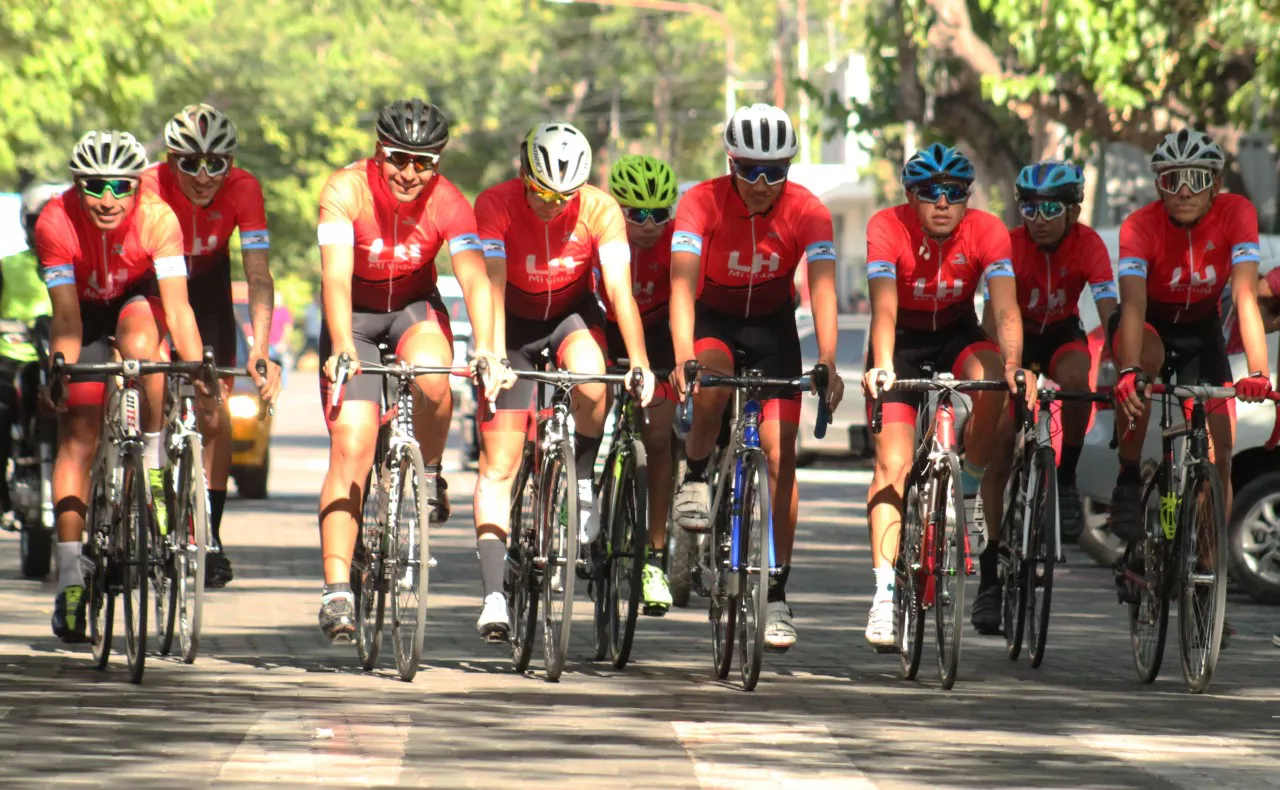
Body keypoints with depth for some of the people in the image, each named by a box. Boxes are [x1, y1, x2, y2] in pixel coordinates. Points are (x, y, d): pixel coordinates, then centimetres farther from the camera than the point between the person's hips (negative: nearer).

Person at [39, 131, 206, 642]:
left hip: (137, 299, 0)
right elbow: (66, 316, -34)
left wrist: (197, 369, -49)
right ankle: (69, 577, -8)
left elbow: (177, 306, -37)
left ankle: (153, 461, -14)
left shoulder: (157, 218, -31)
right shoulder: (56, 222, -31)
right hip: (86, 310, 0)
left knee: (141, 346, -36)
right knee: (77, 438, -9)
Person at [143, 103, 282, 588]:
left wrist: (260, 349, -45)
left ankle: (211, 535, 0)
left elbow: (258, 276, -33)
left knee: (214, 410, -8)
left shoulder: (243, 189, -29)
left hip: (206, 283, 1)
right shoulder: (150, 189, -34)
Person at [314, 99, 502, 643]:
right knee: (351, 447, -12)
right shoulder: (346, 191, -25)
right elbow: (336, 275, -35)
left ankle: (429, 472, -3)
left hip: (414, 307, 1)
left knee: (432, 375, -33)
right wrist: (343, 347, -49)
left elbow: (473, 276, -31)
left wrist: (485, 348, -47)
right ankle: (337, 588, -11)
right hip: (354, 316, -1)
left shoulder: (447, 203, -20)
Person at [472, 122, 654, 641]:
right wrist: (494, 357, -47)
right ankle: (494, 594, -11)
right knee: (498, 464, -10)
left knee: (590, 380, -35)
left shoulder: (600, 210, -22)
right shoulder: (496, 205, -25)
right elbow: (492, 285, -34)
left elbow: (619, 289, -28)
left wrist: (639, 361, -40)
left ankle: (583, 478, -7)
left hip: (572, 316, 0)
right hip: (515, 323, 0)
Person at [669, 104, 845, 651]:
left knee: (780, 454, -9)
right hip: (712, 320, -1)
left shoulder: (807, 212, -21)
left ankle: (777, 597, -3)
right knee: (711, 387, -36)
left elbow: (822, 288, -30)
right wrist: (683, 357, -48)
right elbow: (682, 283, -34)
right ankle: (695, 478, -5)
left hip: (773, 325, 1)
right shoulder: (702, 203, -24)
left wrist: (828, 363, -45)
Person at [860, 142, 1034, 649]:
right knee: (893, 463, -15)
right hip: (902, 344, -1)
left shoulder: (987, 232, -21)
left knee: (992, 386, -33)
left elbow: (1005, 308, -30)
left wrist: (1013, 365, -49)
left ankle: (968, 486, -8)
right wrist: (882, 366, -53)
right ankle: (884, 592, -17)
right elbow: (884, 308, -36)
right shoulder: (888, 228, -24)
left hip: (958, 335, 1)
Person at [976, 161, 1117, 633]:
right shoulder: (1011, 244, -25)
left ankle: (1066, 480, -13)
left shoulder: (1088, 244, -24)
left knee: (1075, 378, -36)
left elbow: (1109, 311, -33)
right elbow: (994, 313, -34)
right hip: (1017, 338, 0)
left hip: (1063, 335, 1)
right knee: (1000, 444, -12)